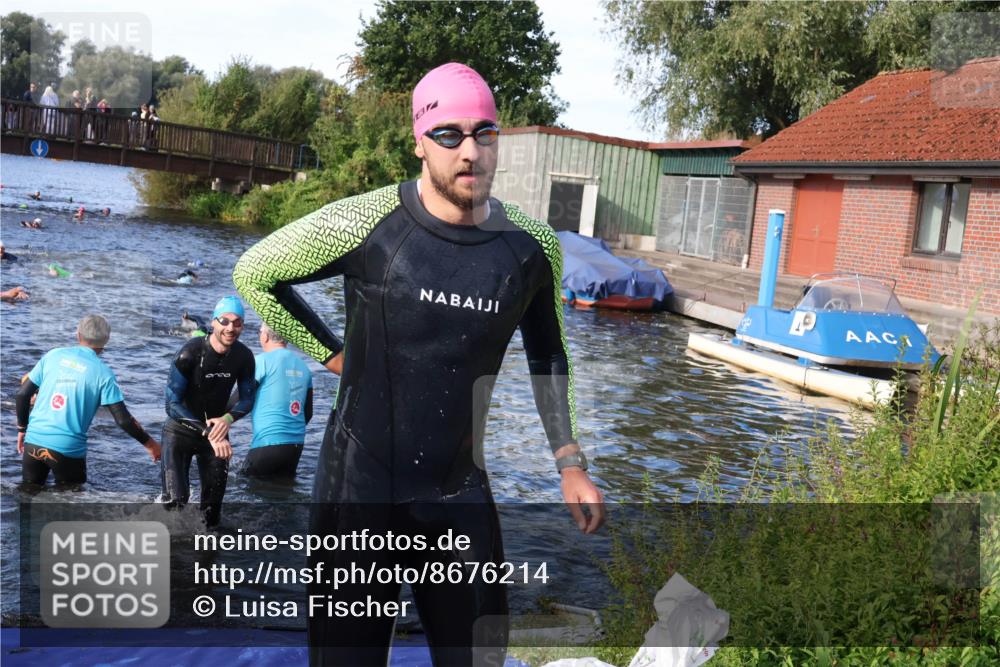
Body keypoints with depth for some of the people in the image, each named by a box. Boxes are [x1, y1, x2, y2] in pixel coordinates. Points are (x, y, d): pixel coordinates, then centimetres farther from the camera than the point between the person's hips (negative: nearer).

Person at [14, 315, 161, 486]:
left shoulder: (53, 355, 4)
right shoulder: (102, 372, -5)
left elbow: (22, 395, 6)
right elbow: (123, 420, -8)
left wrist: (22, 428, 20)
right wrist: (149, 444, 3)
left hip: (34, 442, 3)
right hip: (68, 449, -3)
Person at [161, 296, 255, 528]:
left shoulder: (244, 356, -11)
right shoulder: (191, 352, -24)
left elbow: (247, 398, -1)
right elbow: (173, 403, -23)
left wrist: (228, 418, -23)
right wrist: (208, 432, -29)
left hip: (217, 429, 4)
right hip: (181, 430, -4)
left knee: (214, 499, 13)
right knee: (175, 499, -15)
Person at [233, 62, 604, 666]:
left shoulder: (533, 246, -4)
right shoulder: (365, 224, -14)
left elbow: (547, 353, 12)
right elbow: (253, 274, 1)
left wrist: (570, 464, 6)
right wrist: (332, 353, -3)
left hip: (462, 498, 3)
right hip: (359, 491, -3)